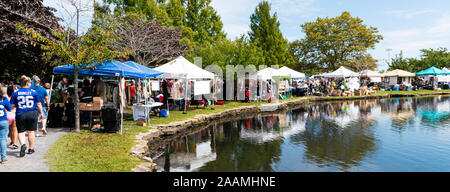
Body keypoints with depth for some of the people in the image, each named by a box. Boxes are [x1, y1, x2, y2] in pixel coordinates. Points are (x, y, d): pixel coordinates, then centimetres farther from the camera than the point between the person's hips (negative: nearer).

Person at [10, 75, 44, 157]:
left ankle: (23, 144, -16)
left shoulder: (15, 93, 0)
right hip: (32, 113, 0)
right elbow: (38, 104, 1)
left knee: (21, 132, 9)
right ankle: (31, 149, 17)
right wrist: (41, 113, 13)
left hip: (20, 114, 0)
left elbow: (12, 105, 0)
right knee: (31, 131, 9)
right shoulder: (33, 92, -2)